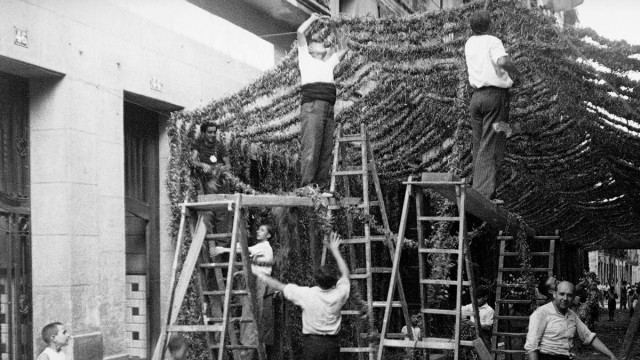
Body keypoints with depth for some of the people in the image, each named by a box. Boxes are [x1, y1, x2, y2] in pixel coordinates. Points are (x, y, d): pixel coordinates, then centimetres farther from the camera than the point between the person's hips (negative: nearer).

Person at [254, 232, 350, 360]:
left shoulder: (306, 294, -13)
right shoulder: (339, 294, -7)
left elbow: (280, 286, 0)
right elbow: (345, 273, 14)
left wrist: (261, 276, 16)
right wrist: (335, 251, 23)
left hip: (312, 342, -2)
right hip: (332, 343, 2)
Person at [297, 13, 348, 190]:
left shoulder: (328, 63, 32)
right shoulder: (306, 59, 16)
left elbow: (343, 49, 41)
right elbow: (300, 32, 8)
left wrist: (334, 30, 37)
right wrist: (313, 18, 22)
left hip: (329, 110, 6)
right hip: (312, 107, -6)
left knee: (326, 151, -2)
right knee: (311, 149, -16)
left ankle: (322, 187, -5)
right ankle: (307, 186, -21)